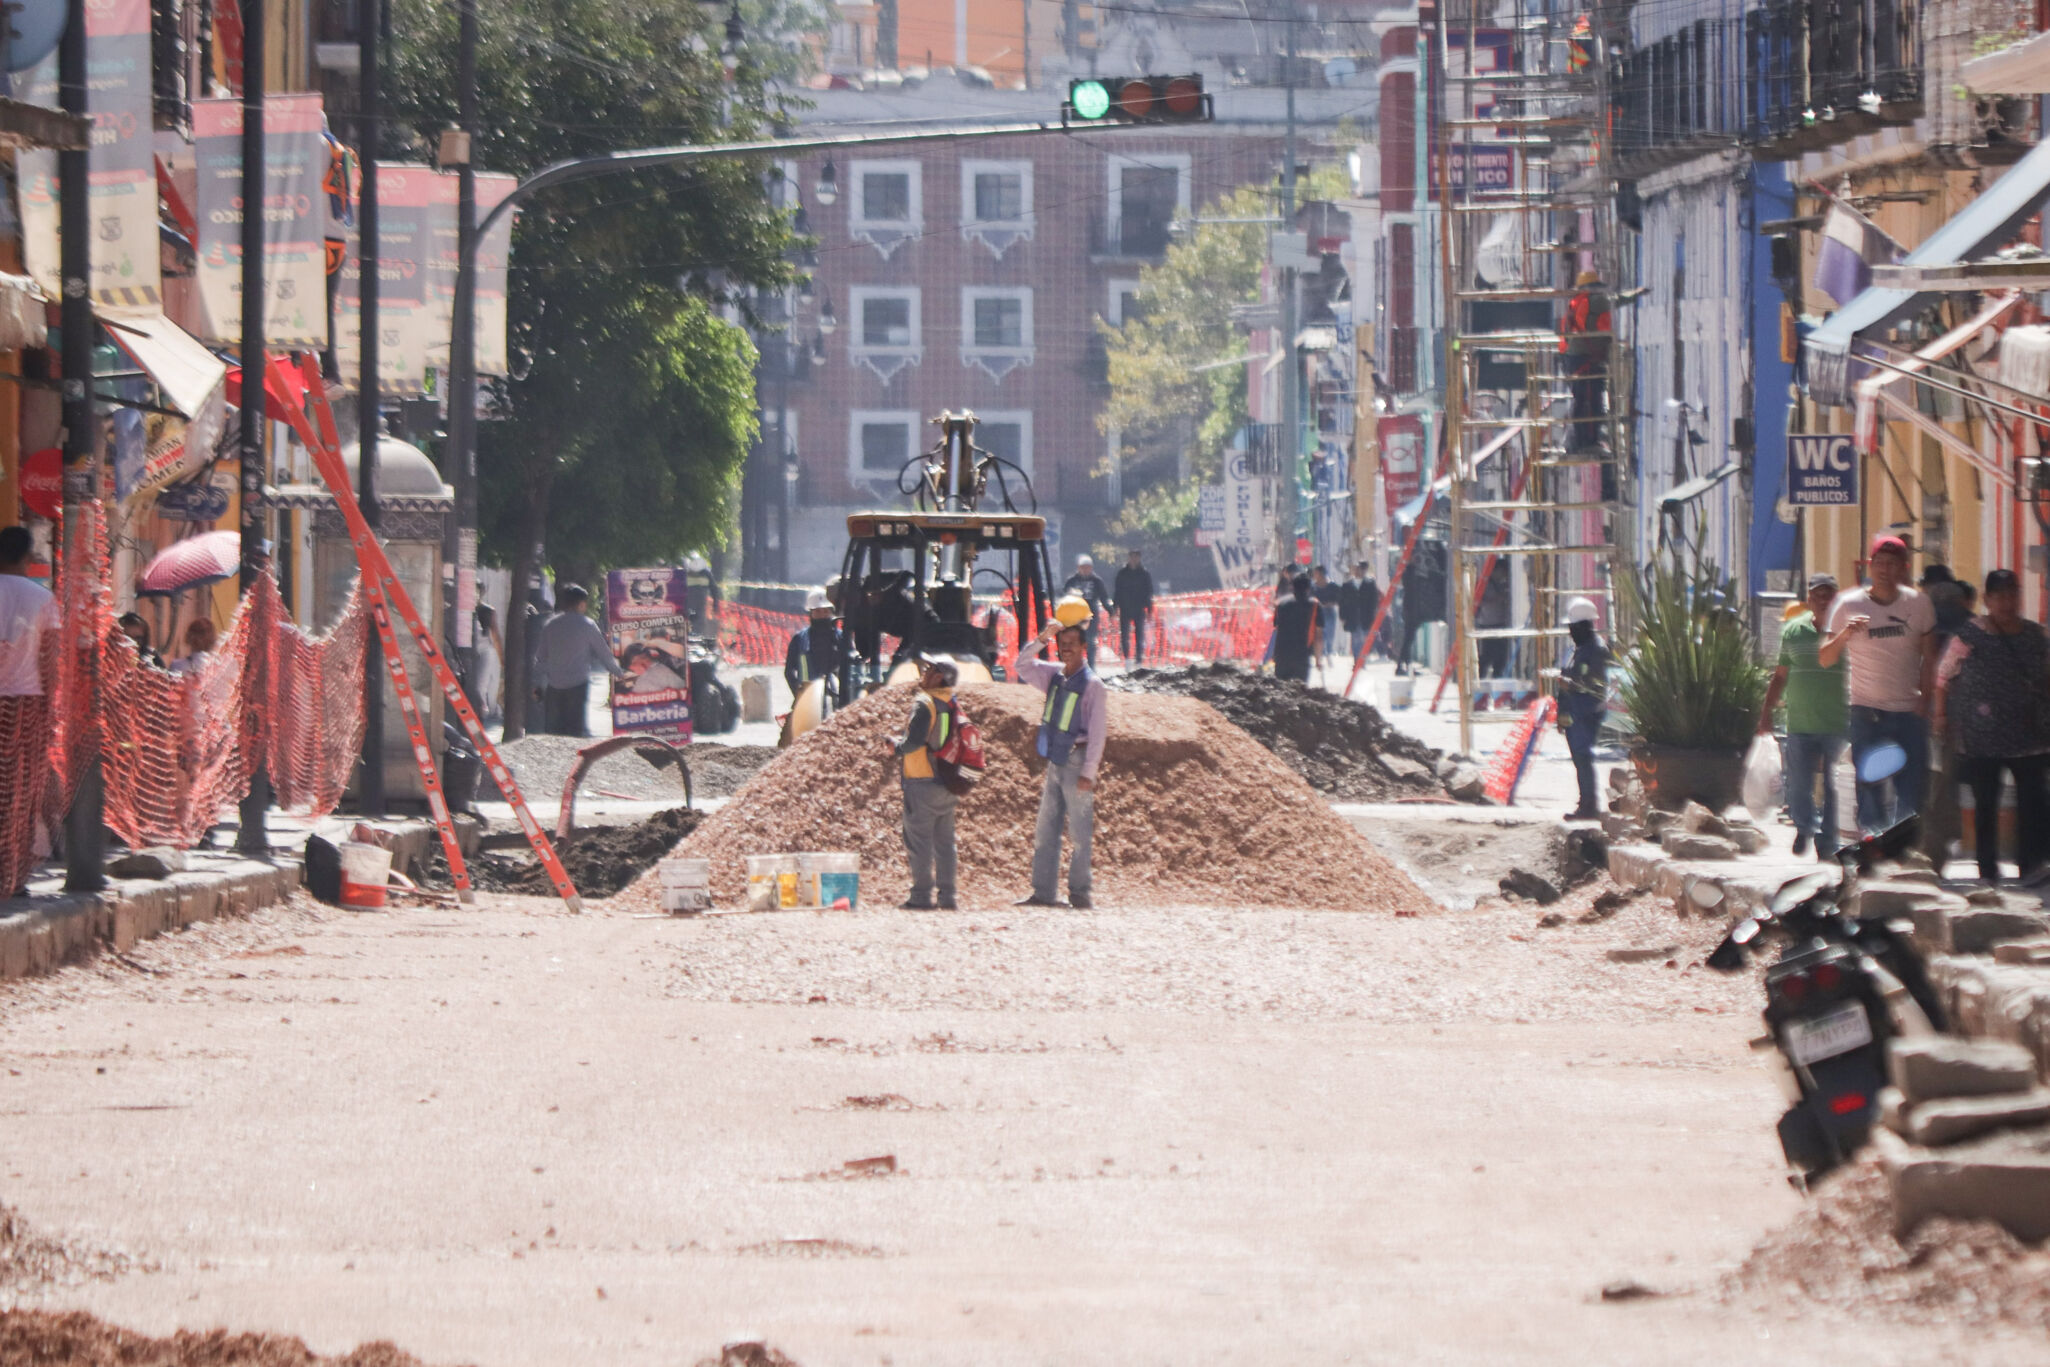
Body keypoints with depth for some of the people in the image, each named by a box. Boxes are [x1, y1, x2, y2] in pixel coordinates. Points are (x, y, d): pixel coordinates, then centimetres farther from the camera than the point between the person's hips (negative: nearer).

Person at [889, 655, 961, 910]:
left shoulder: (924, 704, -14)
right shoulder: (952, 705, 9)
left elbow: (915, 741, -22)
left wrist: (897, 747, -2)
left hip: (921, 781, -7)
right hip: (946, 783, 7)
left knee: (919, 841, -3)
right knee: (944, 841, 10)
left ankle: (922, 895, -4)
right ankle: (946, 895, 9)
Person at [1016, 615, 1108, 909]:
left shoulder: (1092, 684, -9)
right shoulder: (1055, 675, 10)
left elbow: (1097, 731, -12)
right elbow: (1023, 666, 13)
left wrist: (1088, 772, -17)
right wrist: (1041, 640, -3)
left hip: (1076, 762, -7)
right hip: (1055, 761, 7)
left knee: (1080, 834, -3)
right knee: (1045, 831, 7)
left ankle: (1079, 894, 1)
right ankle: (1043, 893, 10)